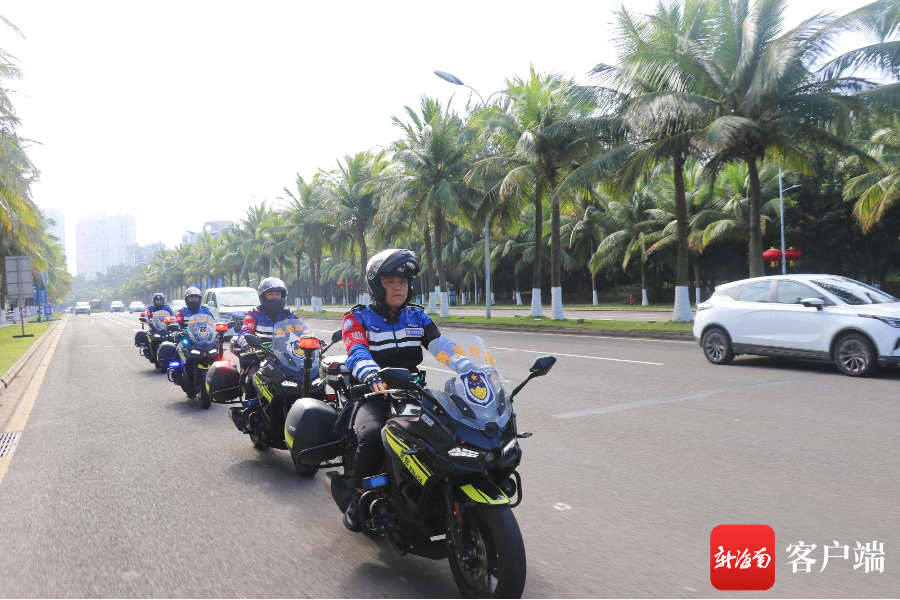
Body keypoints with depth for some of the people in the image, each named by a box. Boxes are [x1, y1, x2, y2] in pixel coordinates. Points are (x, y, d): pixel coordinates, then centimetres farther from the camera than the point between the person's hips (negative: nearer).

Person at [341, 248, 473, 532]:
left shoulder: (417, 316, 14)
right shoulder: (357, 318, 2)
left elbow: (442, 346, 1)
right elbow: (357, 352, -17)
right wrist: (372, 375, -41)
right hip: (374, 394, -3)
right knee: (371, 436, -34)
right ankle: (358, 497, -7)